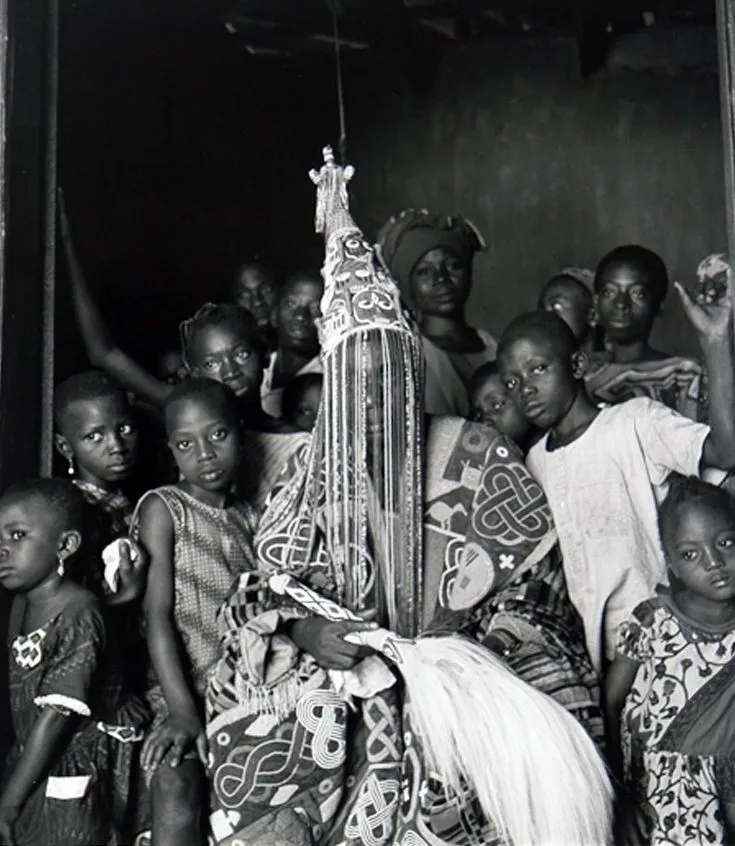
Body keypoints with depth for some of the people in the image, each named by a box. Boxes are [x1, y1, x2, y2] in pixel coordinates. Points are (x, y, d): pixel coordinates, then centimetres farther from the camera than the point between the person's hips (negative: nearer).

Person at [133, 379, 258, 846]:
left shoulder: (248, 518, 13)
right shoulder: (162, 508, -1)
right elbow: (158, 612, -10)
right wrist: (181, 710, -18)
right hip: (186, 688, -4)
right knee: (175, 787, -25)